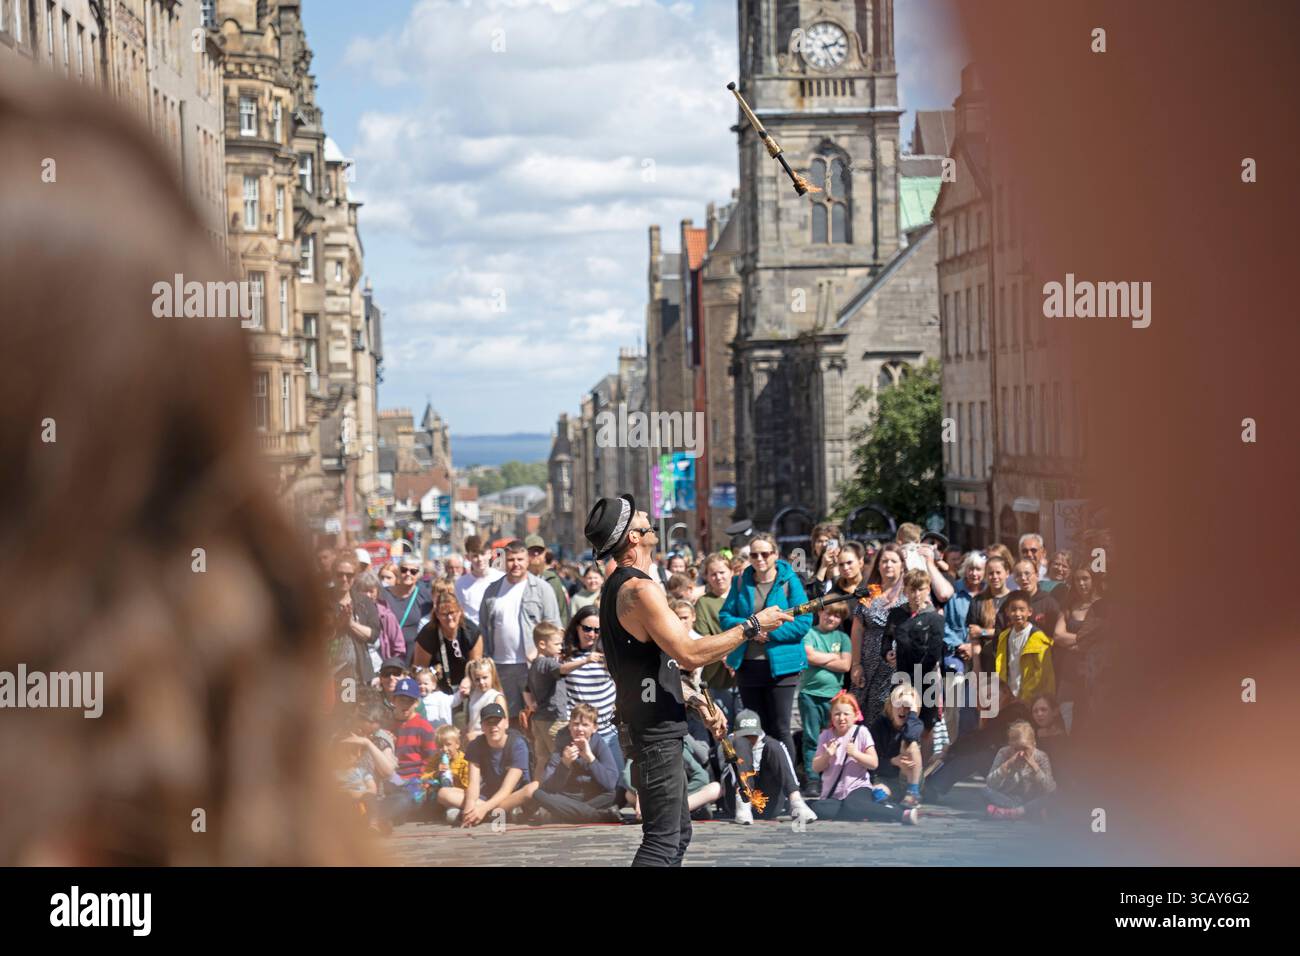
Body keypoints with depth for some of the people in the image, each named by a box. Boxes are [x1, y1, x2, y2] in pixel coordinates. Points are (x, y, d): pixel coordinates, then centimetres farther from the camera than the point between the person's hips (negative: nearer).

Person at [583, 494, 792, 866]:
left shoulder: (616, 585, 14)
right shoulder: (640, 589, -19)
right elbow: (689, 653, -24)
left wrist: (696, 702, 19)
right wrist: (753, 626, -16)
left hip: (657, 726, 11)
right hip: (657, 728, -11)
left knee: (678, 835, 16)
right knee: (663, 842, -12)